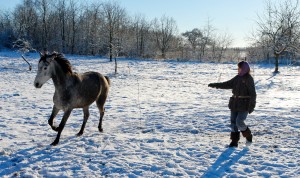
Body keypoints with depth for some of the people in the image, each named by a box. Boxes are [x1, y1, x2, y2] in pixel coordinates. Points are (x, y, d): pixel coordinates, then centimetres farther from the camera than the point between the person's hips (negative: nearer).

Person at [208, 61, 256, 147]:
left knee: (239, 122, -14)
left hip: (244, 105, -7)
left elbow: (252, 93, -13)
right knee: (233, 122, 6)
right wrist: (215, 85, 9)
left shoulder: (249, 79, -11)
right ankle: (234, 141, 16)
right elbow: (227, 84, 15)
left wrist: (252, 106, -16)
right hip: (235, 104, 8)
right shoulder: (237, 78, 10)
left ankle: (248, 136, 13)